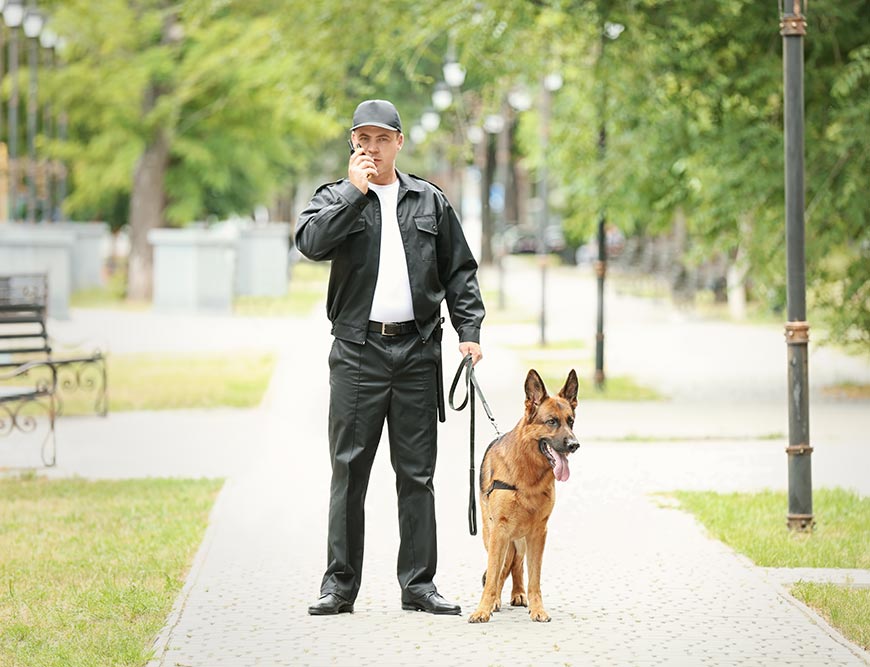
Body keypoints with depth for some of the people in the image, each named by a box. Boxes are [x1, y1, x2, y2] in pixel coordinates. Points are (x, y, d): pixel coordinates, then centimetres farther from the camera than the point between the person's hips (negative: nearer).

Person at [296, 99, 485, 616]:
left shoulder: (430, 201, 13)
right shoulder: (336, 198, 7)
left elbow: (460, 272, 14)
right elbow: (311, 241, -14)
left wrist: (470, 330, 4)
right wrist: (355, 190, -12)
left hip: (418, 350, 2)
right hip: (357, 351, -2)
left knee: (417, 473, 5)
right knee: (349, 471, 0)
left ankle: (419, 583, 11)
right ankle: (340, 584, 5)